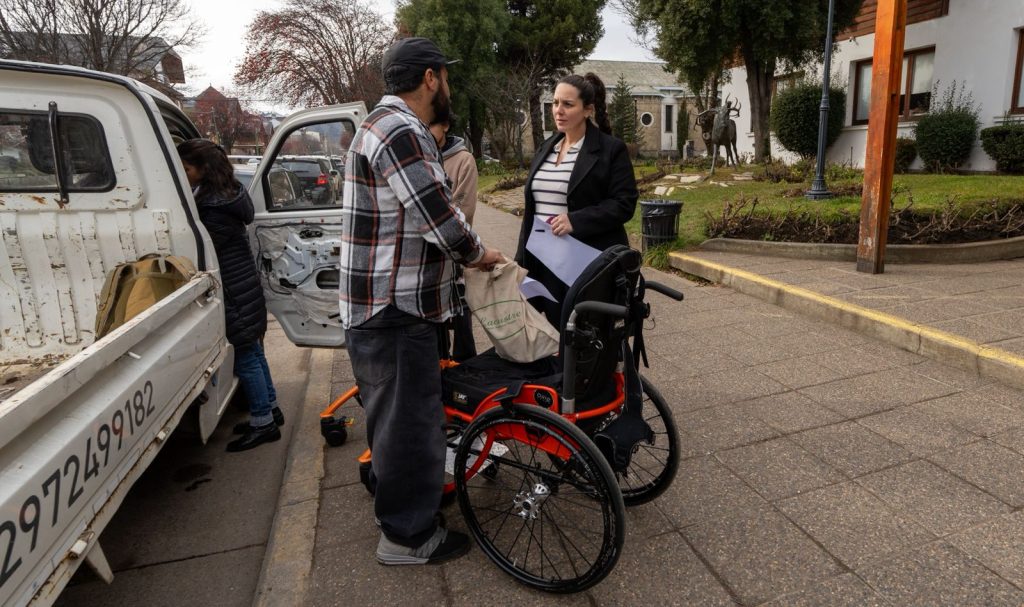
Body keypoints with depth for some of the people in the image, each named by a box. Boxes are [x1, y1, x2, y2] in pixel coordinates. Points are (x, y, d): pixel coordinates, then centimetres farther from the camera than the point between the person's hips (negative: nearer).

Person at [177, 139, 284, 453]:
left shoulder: (215, 206, -20)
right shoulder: (227, 193, 9)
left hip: (235, 292, -10)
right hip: (243, 286, 10)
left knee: (245, 357, -1)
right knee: (252, 351, 18)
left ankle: (263, 422, 11)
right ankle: (270, 409, 30)